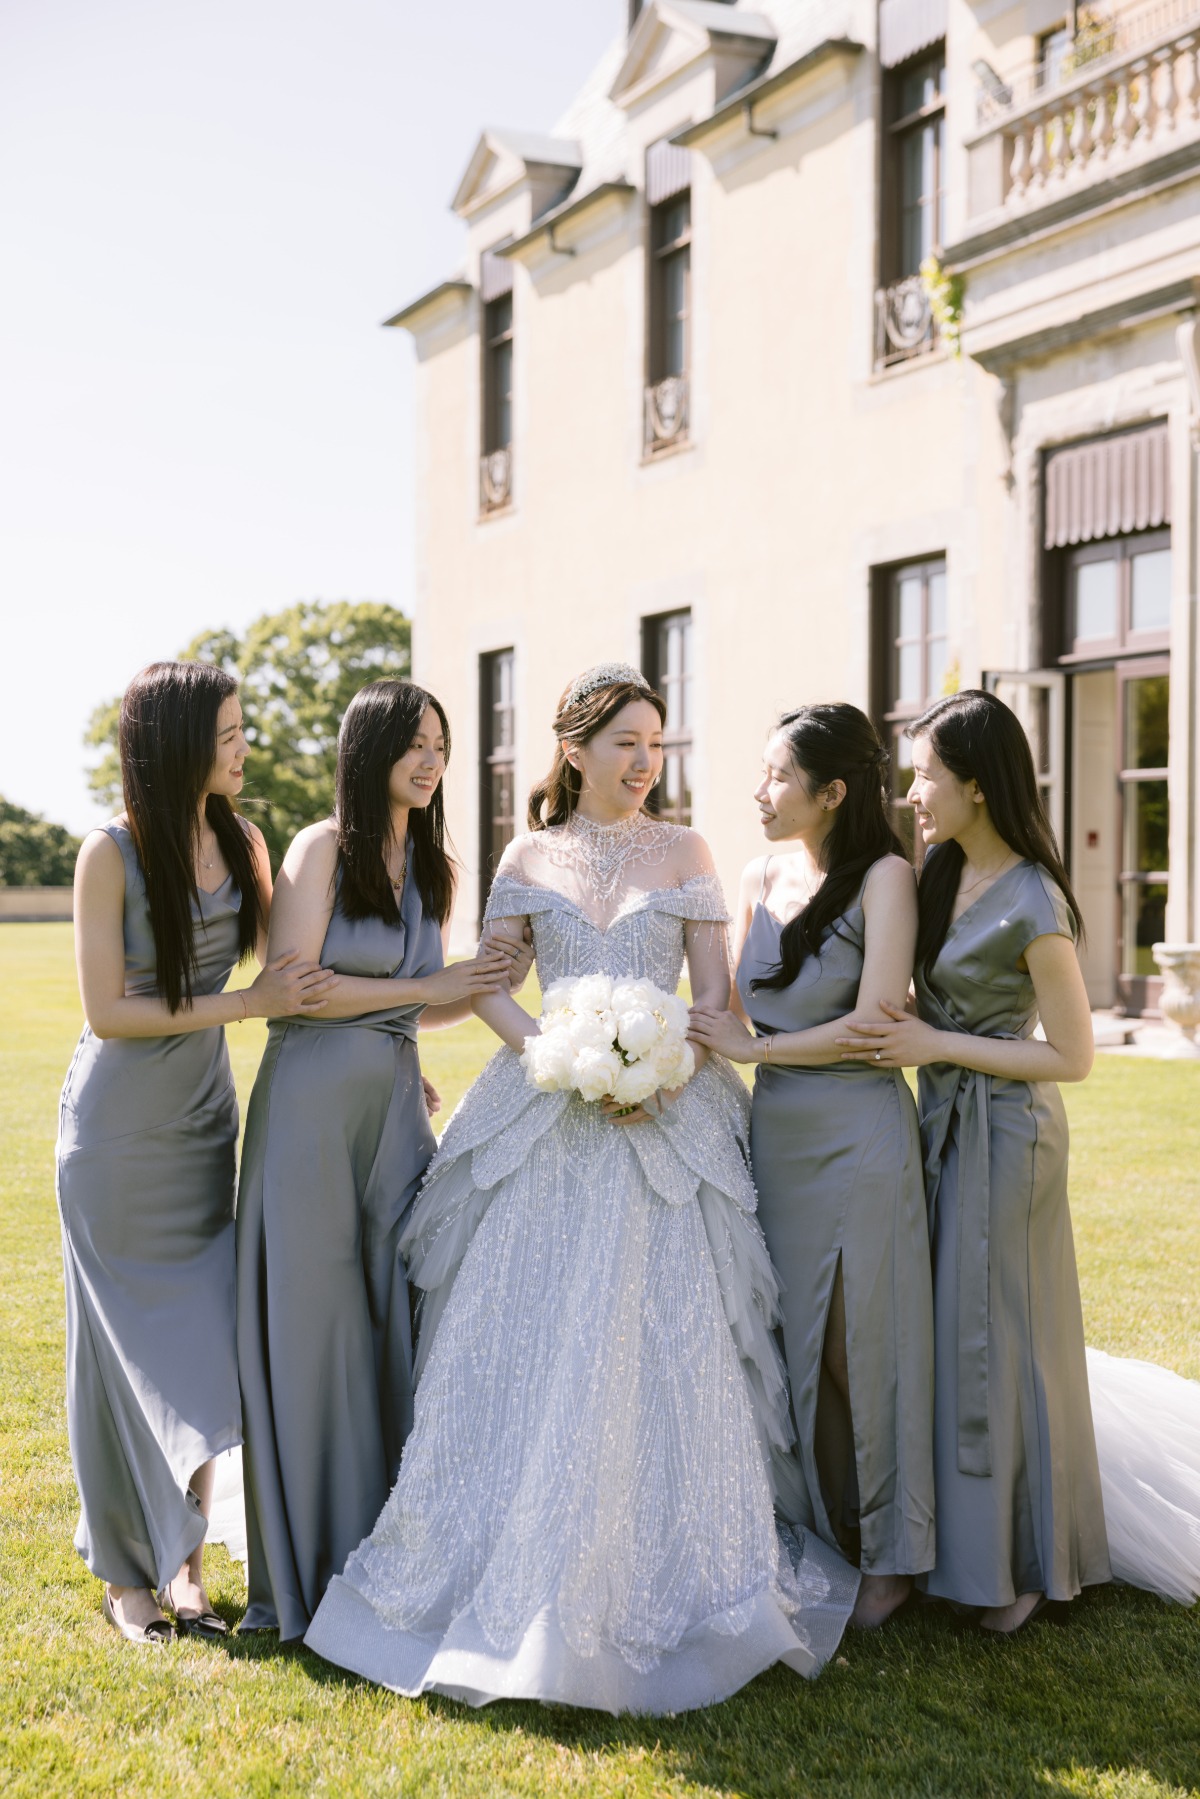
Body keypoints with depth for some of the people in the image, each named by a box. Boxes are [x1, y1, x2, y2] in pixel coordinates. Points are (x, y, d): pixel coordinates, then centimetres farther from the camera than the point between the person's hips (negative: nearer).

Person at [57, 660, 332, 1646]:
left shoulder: (243, 843, -1)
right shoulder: (111, 853, -15)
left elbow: (295, 971, 10)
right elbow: (106, 1012, -17)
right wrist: (247, 1004, -20)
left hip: (205, 1119, 5)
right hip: (118, 1129, -4)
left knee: (203, 1341, 6)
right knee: (127, 1343, 6)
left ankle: (184, 1563, 19)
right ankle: (125, 1573, 21)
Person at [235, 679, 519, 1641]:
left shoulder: (431, 868, 12)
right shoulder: (323, 847, -7)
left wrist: (487, 984, 1)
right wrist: (434, 986, -13)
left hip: (397, 1103, 6)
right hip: (312, 1102, -6)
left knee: (399, 1316, 5)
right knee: (313, 1326, 3)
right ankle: (311, 1567, 18)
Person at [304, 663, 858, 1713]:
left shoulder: (685, 853, 6)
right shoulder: (529, 858, 8)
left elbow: (716, 991, 3)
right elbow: (487, 988, 6)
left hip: (665, 1118, -1)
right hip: (546, 1115, 1)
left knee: (656, 1341, -2)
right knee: (526, 1338, 1)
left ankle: (659, 1573, 12)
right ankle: (517, 1574, 15)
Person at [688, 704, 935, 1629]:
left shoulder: (884, 877, -9)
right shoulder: (761, 878, 9)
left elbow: (871, 1025, -16)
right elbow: (731, 1009, 14)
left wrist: (752, 1047, -11)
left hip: (858, 1133, -6)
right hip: (774, 1128, 6)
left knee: (862, 1336, 3)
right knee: (788, 1333, 11)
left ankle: (888, 1550, 20)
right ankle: (810, 1527, 27)